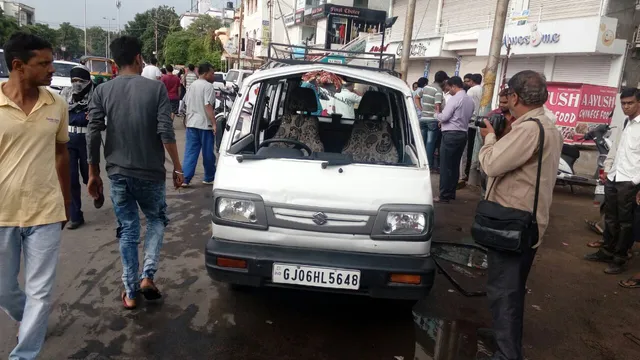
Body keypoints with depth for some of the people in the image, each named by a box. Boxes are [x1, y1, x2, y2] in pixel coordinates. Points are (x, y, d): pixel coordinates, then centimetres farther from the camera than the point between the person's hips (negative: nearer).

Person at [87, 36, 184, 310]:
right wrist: (177, 167, -3)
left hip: (118, 173, 2)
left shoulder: (102, 91, 0)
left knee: (128, 230, 14)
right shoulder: (155, 88, -8)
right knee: (156, 220, 21)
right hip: (150, 172, -2)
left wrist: (93, 173, 6)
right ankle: (147, 276, 7)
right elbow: (166, 133, -14)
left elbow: (93, 135, -4)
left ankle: (130, 292, 20)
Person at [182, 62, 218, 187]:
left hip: (191, 124, 7)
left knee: (190, 152, 6)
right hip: (205, 125, -7)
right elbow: (208, 106, -21)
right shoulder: (208, 86, -12)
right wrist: (214, 124, -23)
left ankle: (185, 179, 1)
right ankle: (209, 178, 18)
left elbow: (187, 102, 18)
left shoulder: (192, 85, 13)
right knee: (208, 153, 6)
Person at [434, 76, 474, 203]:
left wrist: (436, 114, 7)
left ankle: (444, 196, -2)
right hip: (463, 134, 8)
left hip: (451, 134, -8)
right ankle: (451, 193, 19)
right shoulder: (470, 100, 12)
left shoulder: (455, 99, -13)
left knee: (446, 166, -4)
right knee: (455, 165, 13)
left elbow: (444, 116, -16)